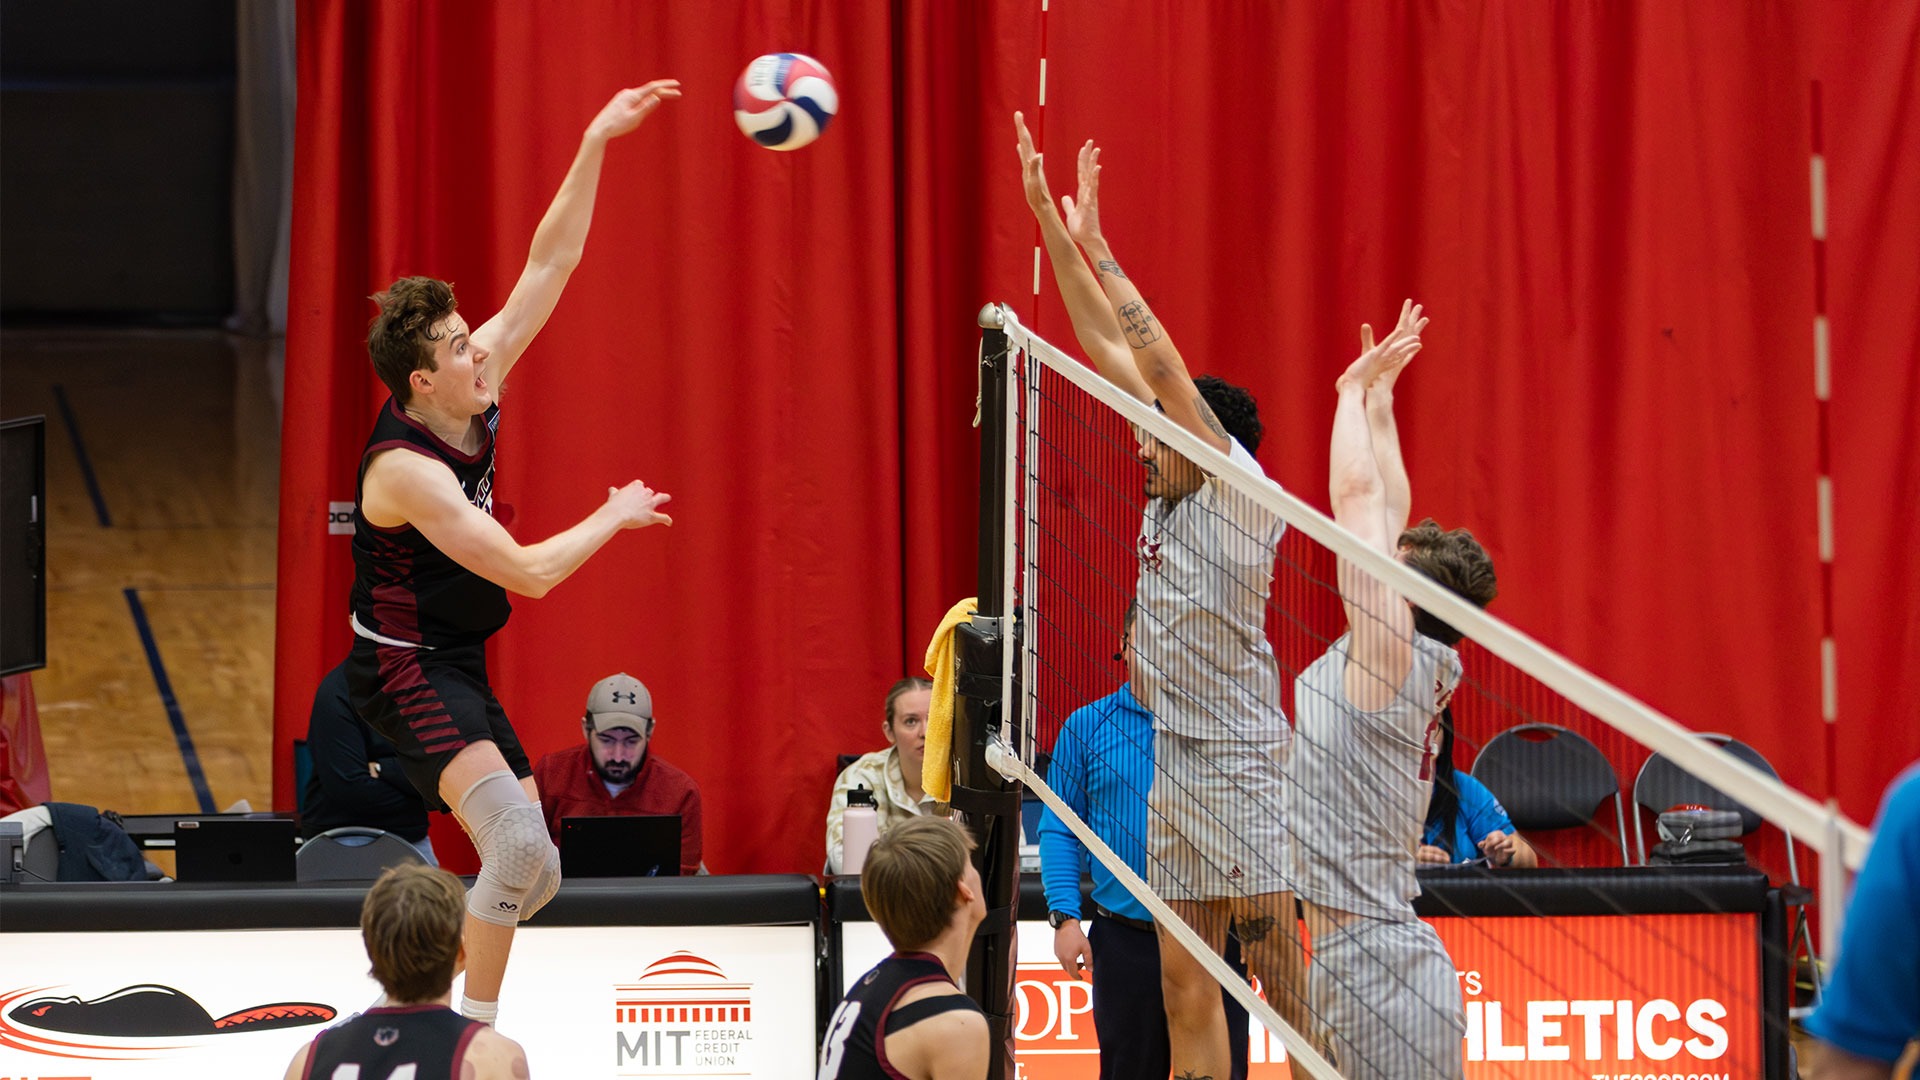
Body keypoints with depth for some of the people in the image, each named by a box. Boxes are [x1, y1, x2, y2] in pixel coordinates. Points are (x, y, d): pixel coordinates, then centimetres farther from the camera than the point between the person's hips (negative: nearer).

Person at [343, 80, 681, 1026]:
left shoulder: (475, 393, -1)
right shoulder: (407, 468, -24)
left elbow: (549, 264, 1)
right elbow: (527, 572, -26)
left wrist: (595, 147, -6)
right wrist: (615, 518, -11)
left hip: (461, 669, 9)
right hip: (407, 671, -9)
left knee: (533, 874, 10)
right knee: (520, 848, -25)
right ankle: (474, 1035, -19)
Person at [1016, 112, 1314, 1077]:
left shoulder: (1242, 496, -10)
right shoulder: (1171, 491, 10)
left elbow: (1158, 358, -16)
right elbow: (1112, 348, 10)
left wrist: (1094, 246, -10)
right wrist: (1051, 223, 8)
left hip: (1243, 763, -8)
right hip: (1176, 768, 8)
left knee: (1285, 983, -7)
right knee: (1187, 987, 8)